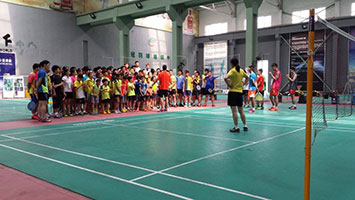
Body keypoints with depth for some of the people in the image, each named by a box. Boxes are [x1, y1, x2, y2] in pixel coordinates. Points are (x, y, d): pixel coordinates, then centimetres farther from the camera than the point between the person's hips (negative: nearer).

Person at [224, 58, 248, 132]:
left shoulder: (232, 70, -10)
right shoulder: (241, 71, 9)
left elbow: (225, 78, -26)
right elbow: (247, 77, 26)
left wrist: (228, 84, -13)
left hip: (233, 91, -6)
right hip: (240, 92, 6)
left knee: (234, 111, -2)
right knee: (241, 110, 15)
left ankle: (236, 128, 0)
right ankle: (245, 126, 19)